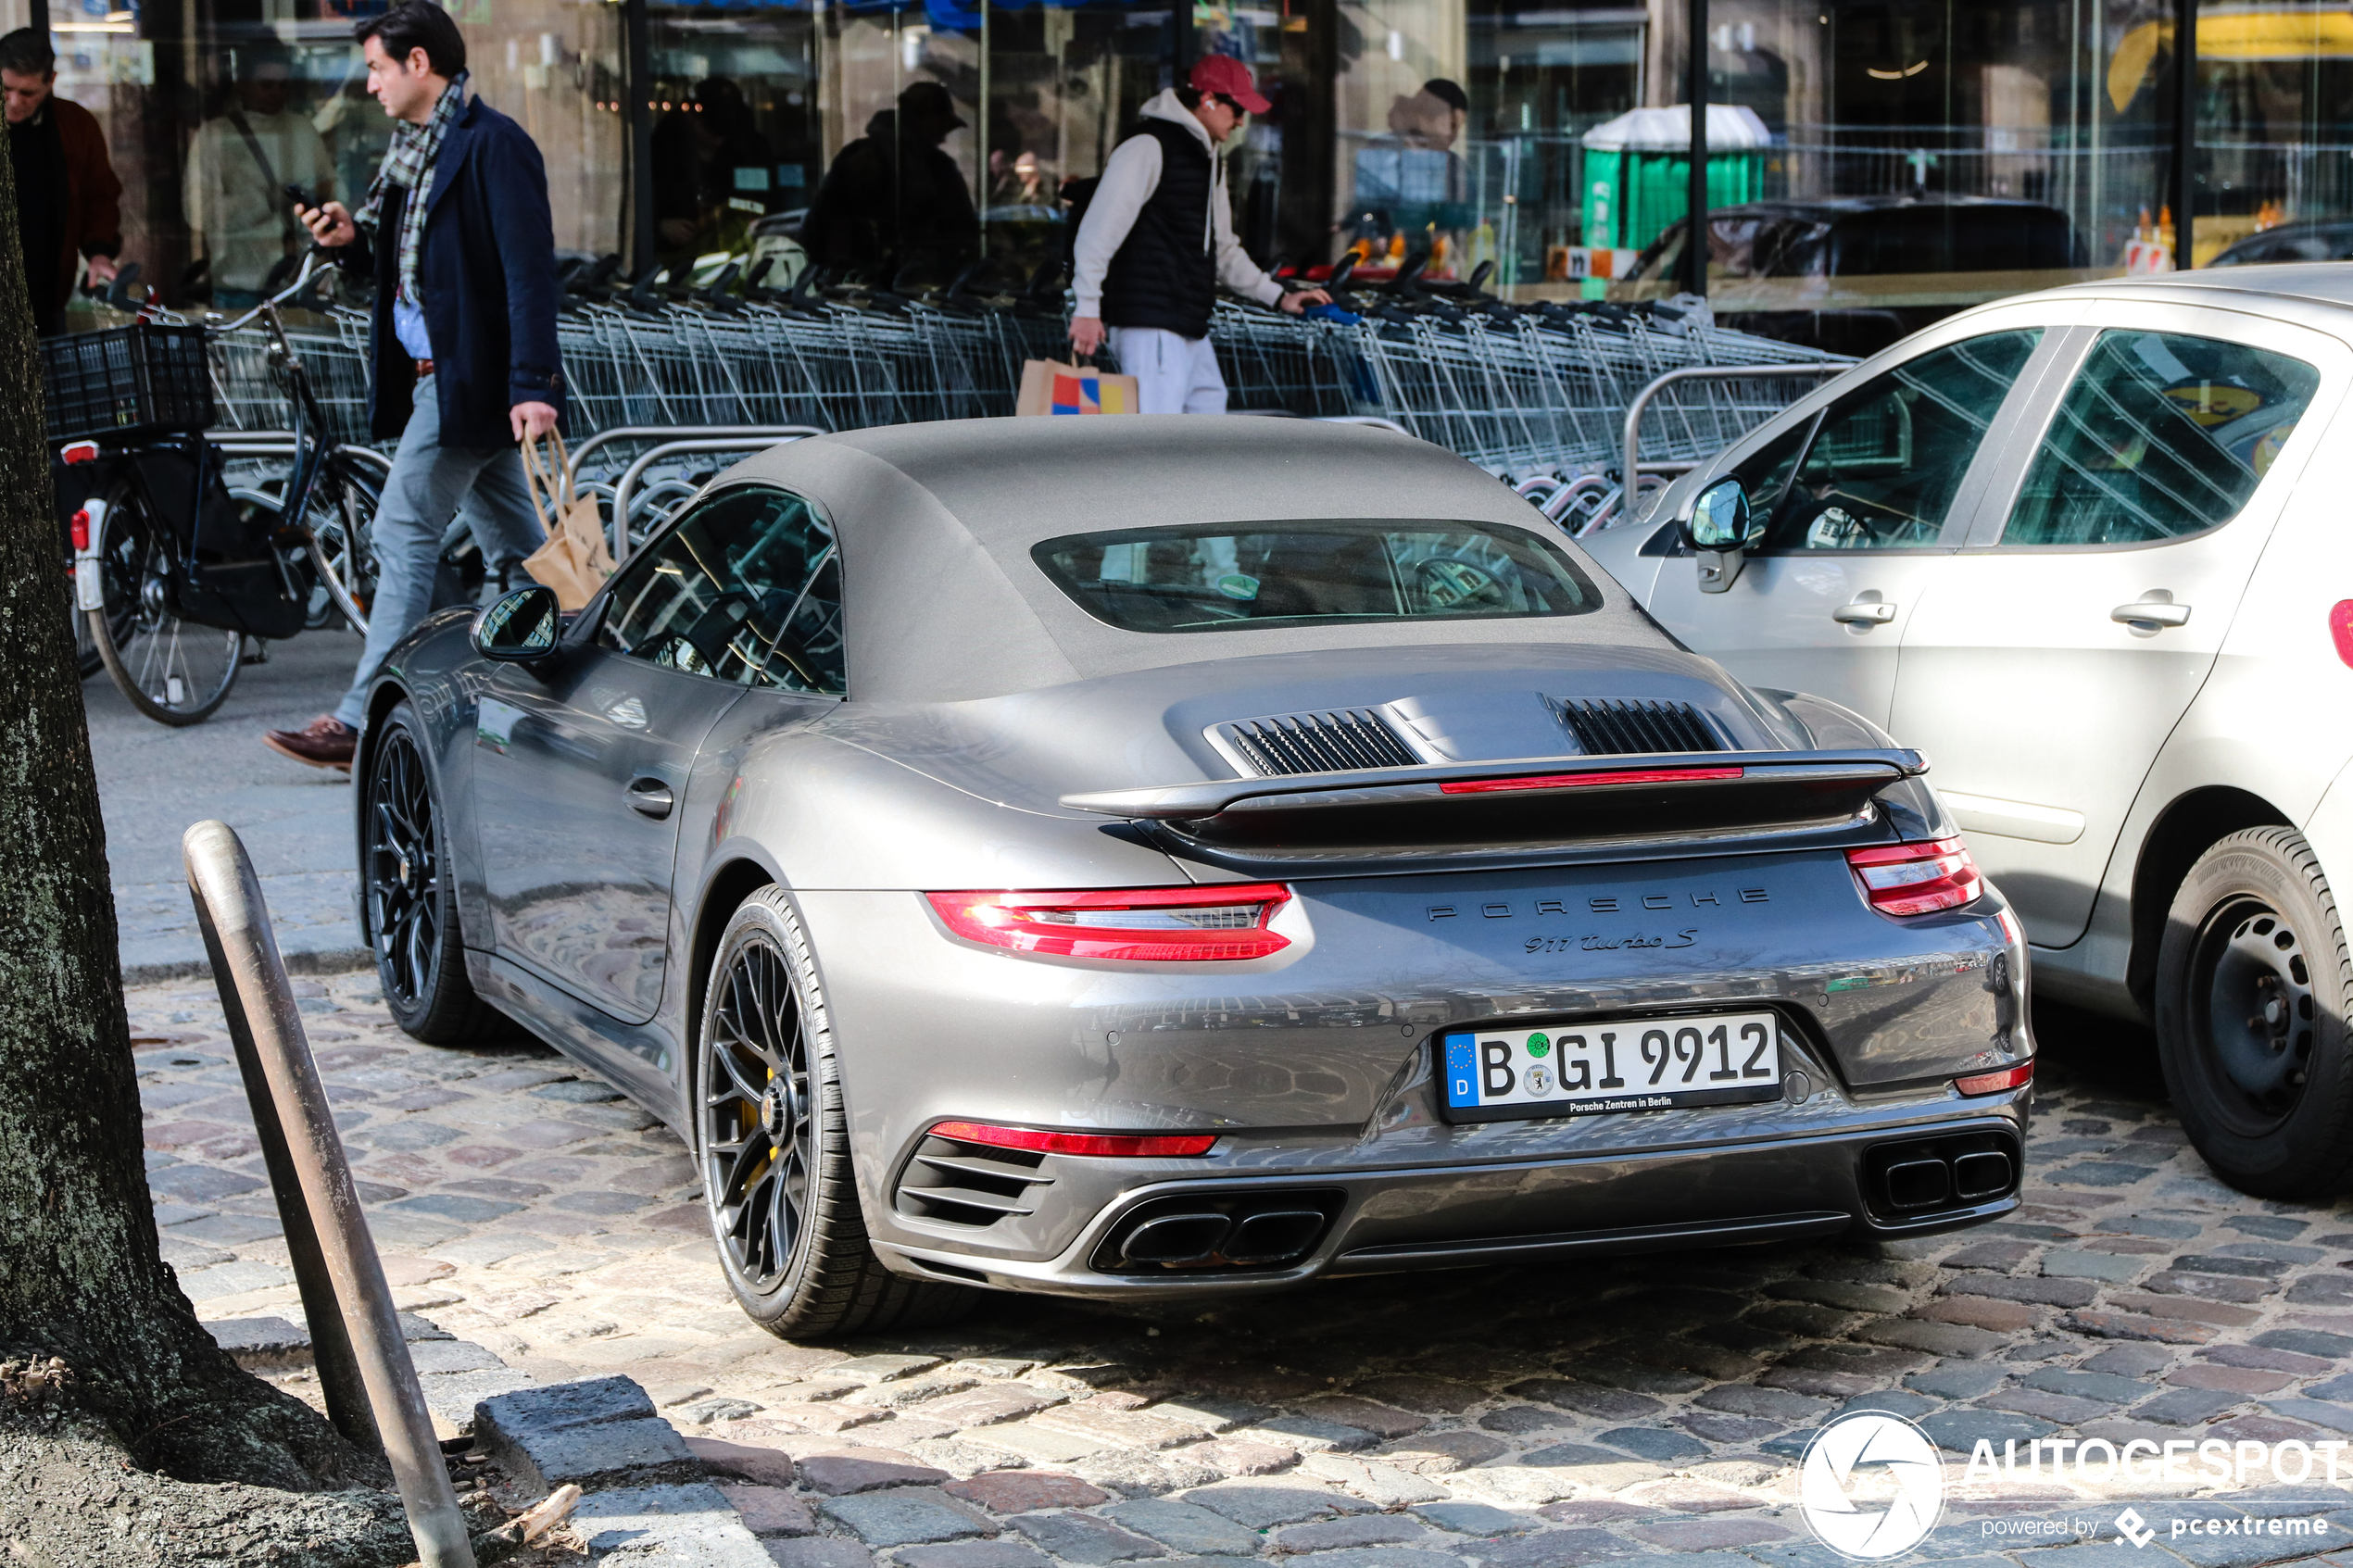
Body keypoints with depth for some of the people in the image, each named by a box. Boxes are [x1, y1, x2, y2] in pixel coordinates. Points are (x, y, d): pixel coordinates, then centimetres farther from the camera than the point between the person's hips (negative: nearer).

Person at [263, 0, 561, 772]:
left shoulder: (493, 144, -14)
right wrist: (357, 238, 3)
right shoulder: (417, 146, 15)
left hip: (470, 378, -10)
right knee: (514, 543, 13)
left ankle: (365, 722, -9)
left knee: (404, 530, -10)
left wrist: (532, 383, -25)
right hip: (435, 371, 10)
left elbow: (529, 269, -19)